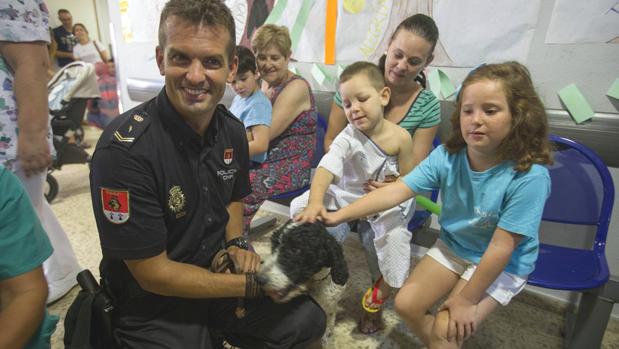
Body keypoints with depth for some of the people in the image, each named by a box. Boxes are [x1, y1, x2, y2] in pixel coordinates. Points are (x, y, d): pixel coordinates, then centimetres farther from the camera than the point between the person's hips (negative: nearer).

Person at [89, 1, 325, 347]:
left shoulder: (232, 129, -7)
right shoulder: (124, 148, -27)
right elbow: (153, 274, -21)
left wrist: (237, 244, -8)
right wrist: (253, 285, -17)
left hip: (218, 269, 5)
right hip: (153, 302, -4)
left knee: (309, 320, 2)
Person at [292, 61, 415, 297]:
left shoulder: (401, 137, -14)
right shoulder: (347, 138, -19)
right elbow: (327, 167, -37)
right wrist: (315, 201, -53)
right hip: (346, 194, 1)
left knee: (395, 234, -26)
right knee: (300, 206, -13)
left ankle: (386, 284, 5)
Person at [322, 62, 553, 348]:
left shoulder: (529, 177, -29)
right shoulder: (447, 156, -19)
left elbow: (501, 247, -25)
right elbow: (395, 191, -23)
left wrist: (466, 300, -18)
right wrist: (338, 216, -30)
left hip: (503, 265, -4)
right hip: (452, 246, 4)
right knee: (406, 304, 0)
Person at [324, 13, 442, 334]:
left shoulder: (428, 107, -6)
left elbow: (415, 168, -7)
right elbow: (331, 142, -3)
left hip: (394, 188, 0)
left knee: (376, 234, -27)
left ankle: (377, 295, 7)